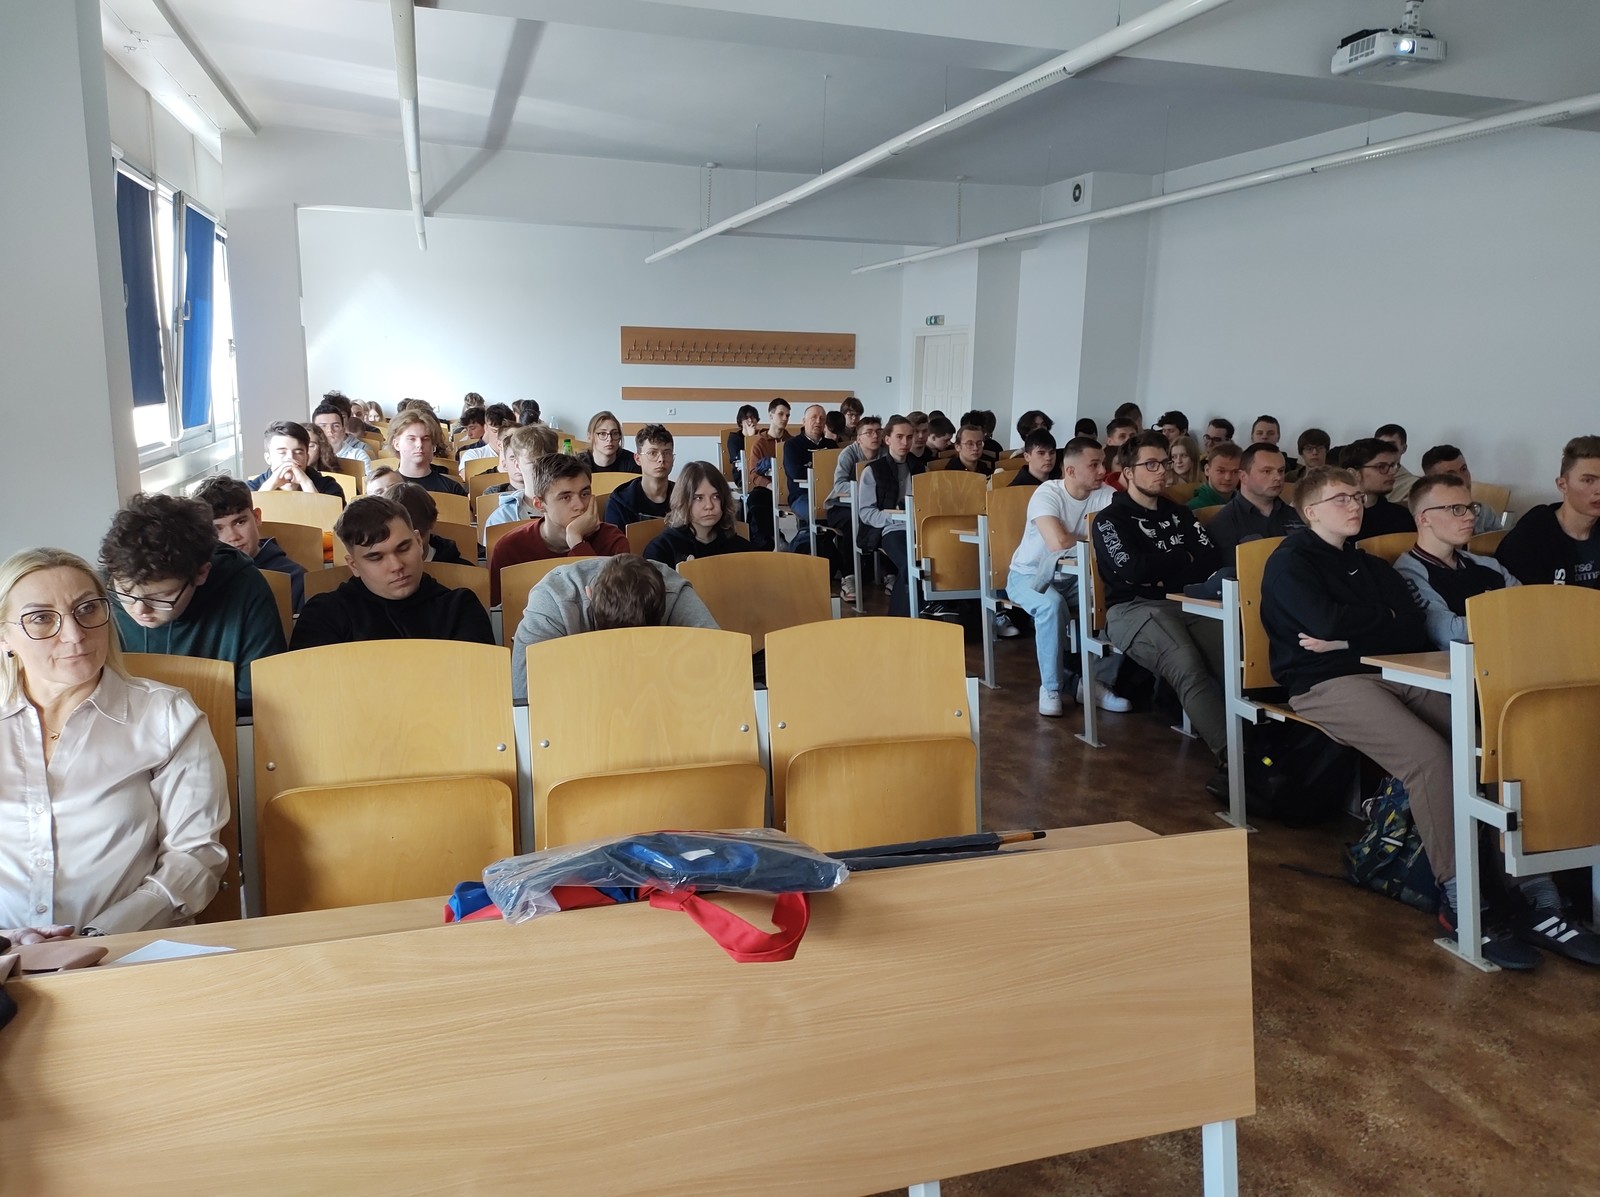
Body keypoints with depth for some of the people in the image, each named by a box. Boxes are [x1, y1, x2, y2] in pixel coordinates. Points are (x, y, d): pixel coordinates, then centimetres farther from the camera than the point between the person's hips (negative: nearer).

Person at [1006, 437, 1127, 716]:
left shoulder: (1105, 494, -3)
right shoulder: (1047, 494, -19)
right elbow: (1058, 542, -35)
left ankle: (1098, 681, -5)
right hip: (1030, 575, -5)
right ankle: (1052, 686, -17)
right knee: (1052, 604, -37)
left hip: (1074, 577, 5)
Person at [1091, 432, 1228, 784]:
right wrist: (1183, 559, 7)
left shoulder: (1179, 514, 24)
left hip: (1188, 603, 5)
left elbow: (1212, 560, 11)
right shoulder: (1110, 519, 8)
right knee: (1188, 667, -35)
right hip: (1134, 608, -5)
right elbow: (1134, 570, -8)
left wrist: (1162, 573, -3)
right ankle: (1230, 757, -43)